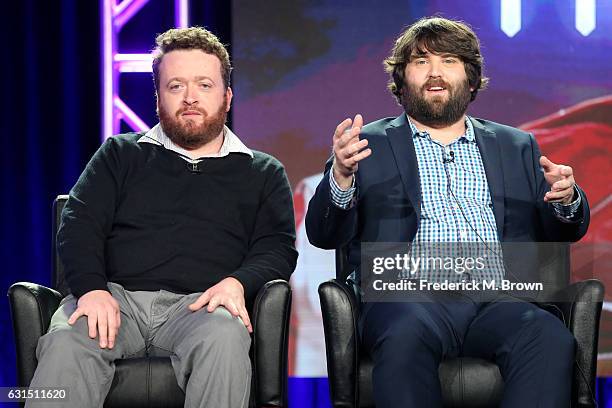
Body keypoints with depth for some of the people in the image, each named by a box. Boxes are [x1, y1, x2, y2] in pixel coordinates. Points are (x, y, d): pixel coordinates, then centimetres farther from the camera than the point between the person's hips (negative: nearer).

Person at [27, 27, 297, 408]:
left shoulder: (263, 173, 22)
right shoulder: (120, 154, 23)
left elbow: (278, 248, 11)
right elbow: (79, 224, 13)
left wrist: (238, 282, -13)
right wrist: (91, 288, -9)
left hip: (200, 303, 0)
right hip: (115, 296, 1)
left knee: (224, 338, -38)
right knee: (65, 341, -35)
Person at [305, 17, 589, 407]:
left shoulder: (517, 146, 24)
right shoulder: (370, 145, 16)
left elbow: (561, 232, 21)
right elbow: (324, 235, 6)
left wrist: (566, 199, -4)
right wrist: (341, 176, -15)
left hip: (499, 298, 2)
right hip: (409, 297, -2)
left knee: (551, 339, -31)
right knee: (405, 335, -37)